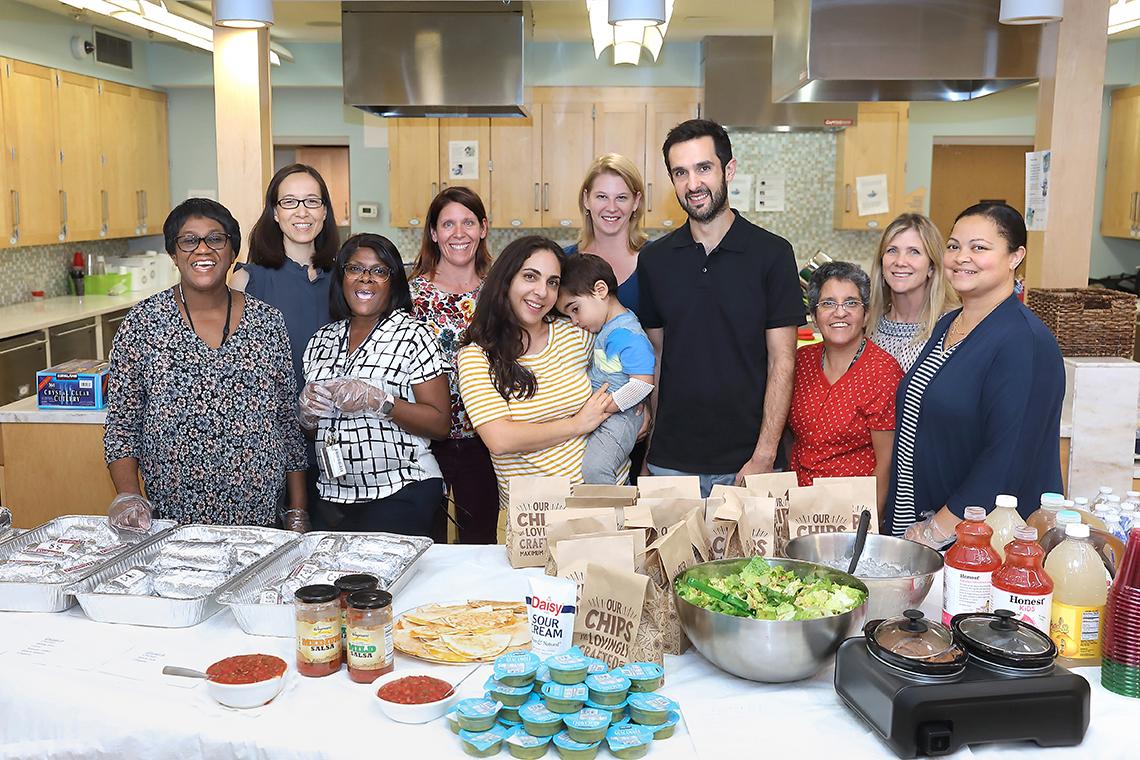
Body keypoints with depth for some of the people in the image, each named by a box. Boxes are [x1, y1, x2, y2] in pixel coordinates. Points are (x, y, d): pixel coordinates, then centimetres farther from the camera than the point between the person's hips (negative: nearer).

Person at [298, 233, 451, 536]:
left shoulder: (411, 334, -6)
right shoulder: (322, 339, 10)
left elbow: (440, 423, -10)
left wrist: (379, 401, -21)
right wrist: (308, 411, -3)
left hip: (402, 493, -4)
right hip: (333, 496, 5)